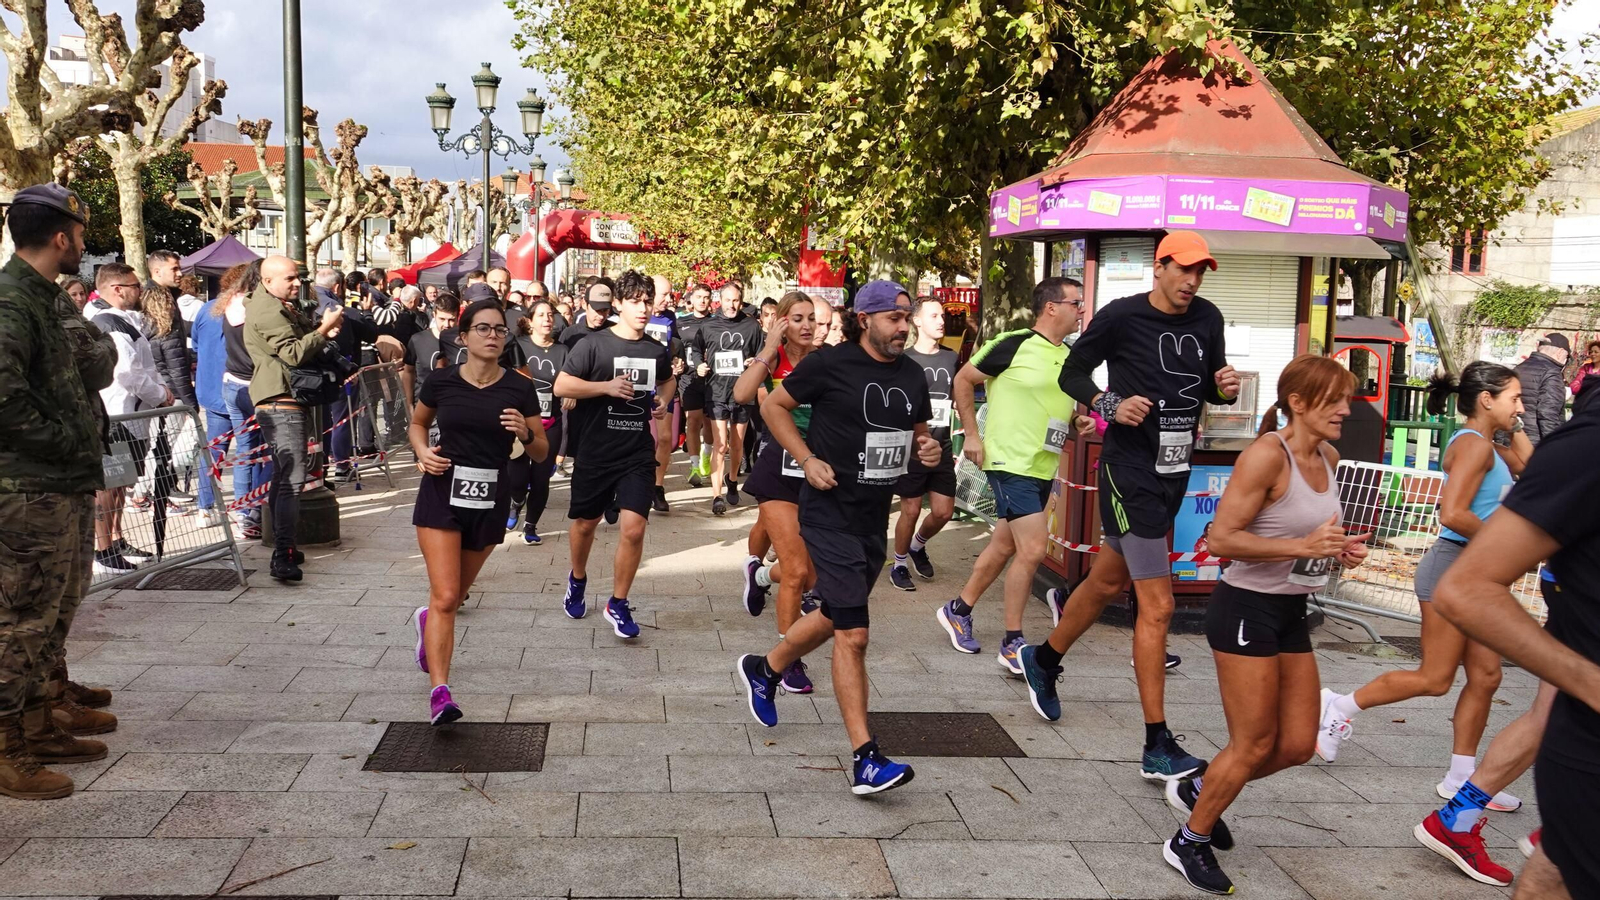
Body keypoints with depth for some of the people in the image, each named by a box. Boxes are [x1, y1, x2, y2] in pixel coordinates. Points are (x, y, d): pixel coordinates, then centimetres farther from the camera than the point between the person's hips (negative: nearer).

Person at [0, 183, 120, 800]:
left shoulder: (53, 299, 15)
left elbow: (102, 358, 16)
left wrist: (95, 355, -5)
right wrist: (63, 439, -18)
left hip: (71, 482, 10)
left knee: (58, 607, 18)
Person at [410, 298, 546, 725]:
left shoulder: (519, 388, -3)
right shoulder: (441, 381, -3)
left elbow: (541, 453, 2)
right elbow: (417, 423, 15)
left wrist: (525, 433, -19)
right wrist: (422, 451, -6)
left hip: (490, 501, 2)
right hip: (442, 494, -2)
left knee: (454, 595, 18)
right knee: (445, 596, -13)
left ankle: (428, 622, 53)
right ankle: (440, 691, -11)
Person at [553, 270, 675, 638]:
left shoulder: (657, 352, 5)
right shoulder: (593, 344, -8)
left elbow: (666, 381, 26)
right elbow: (561, 385, -13)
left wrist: (663, 401, 5)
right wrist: (607, 386, -22)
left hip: (638, 455, 2)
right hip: (595, 453, -2)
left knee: (633, 529, -10)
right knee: (585, 523, 16)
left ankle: (618, 604, 7)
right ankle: (577, 579, 46)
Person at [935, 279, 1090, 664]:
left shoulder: (1069, 356, 9)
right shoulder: (1014, 345, -12)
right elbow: (963, 380, -4)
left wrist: (1079, 421, 2)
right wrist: (971, 434, -7)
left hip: (1043, 468, 8)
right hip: (1010, 463, -8)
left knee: (1005, 546, 16)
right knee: (1034, 548, -13)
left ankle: (957, 611, 34)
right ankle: (1012, 645, -1)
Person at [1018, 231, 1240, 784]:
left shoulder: (1207, 319, 7)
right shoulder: (1122, 317, -10)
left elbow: (1210, 390, 17)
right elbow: (1073, 373, 0)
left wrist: (1225, 387, -6)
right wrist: (1110, 406, -17)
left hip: (1174, 473, 7)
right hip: (1131, 473, -7)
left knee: (1108, 580, 22)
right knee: (1157, 605, -10)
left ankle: (1044, 662, 45)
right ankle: (1157, 747, -3)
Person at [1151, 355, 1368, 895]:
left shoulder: (1328, 457, 7)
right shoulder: (1268, 455, -19)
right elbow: (1223, 538, -23)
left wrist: (1339, 549, 4)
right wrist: (1303, 547, -28)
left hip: (1291, 613, 9)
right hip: (1246, 608, -9)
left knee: (1298, 745, 12)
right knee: (1254, 746, -1)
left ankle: (1197, 790, 34)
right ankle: (1190, 843, 20)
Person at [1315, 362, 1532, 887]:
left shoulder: (1486, 445, 13)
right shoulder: (1473, 445, -17)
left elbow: (1528, 469, 29)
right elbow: (1453, 513, -27)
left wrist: (1514, 428, 15)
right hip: (1454, 565, -10)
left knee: (1485, 677, 11)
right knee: (1435, 678, -3)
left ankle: (1461, 780, 19)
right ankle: (1339, 708, 11)